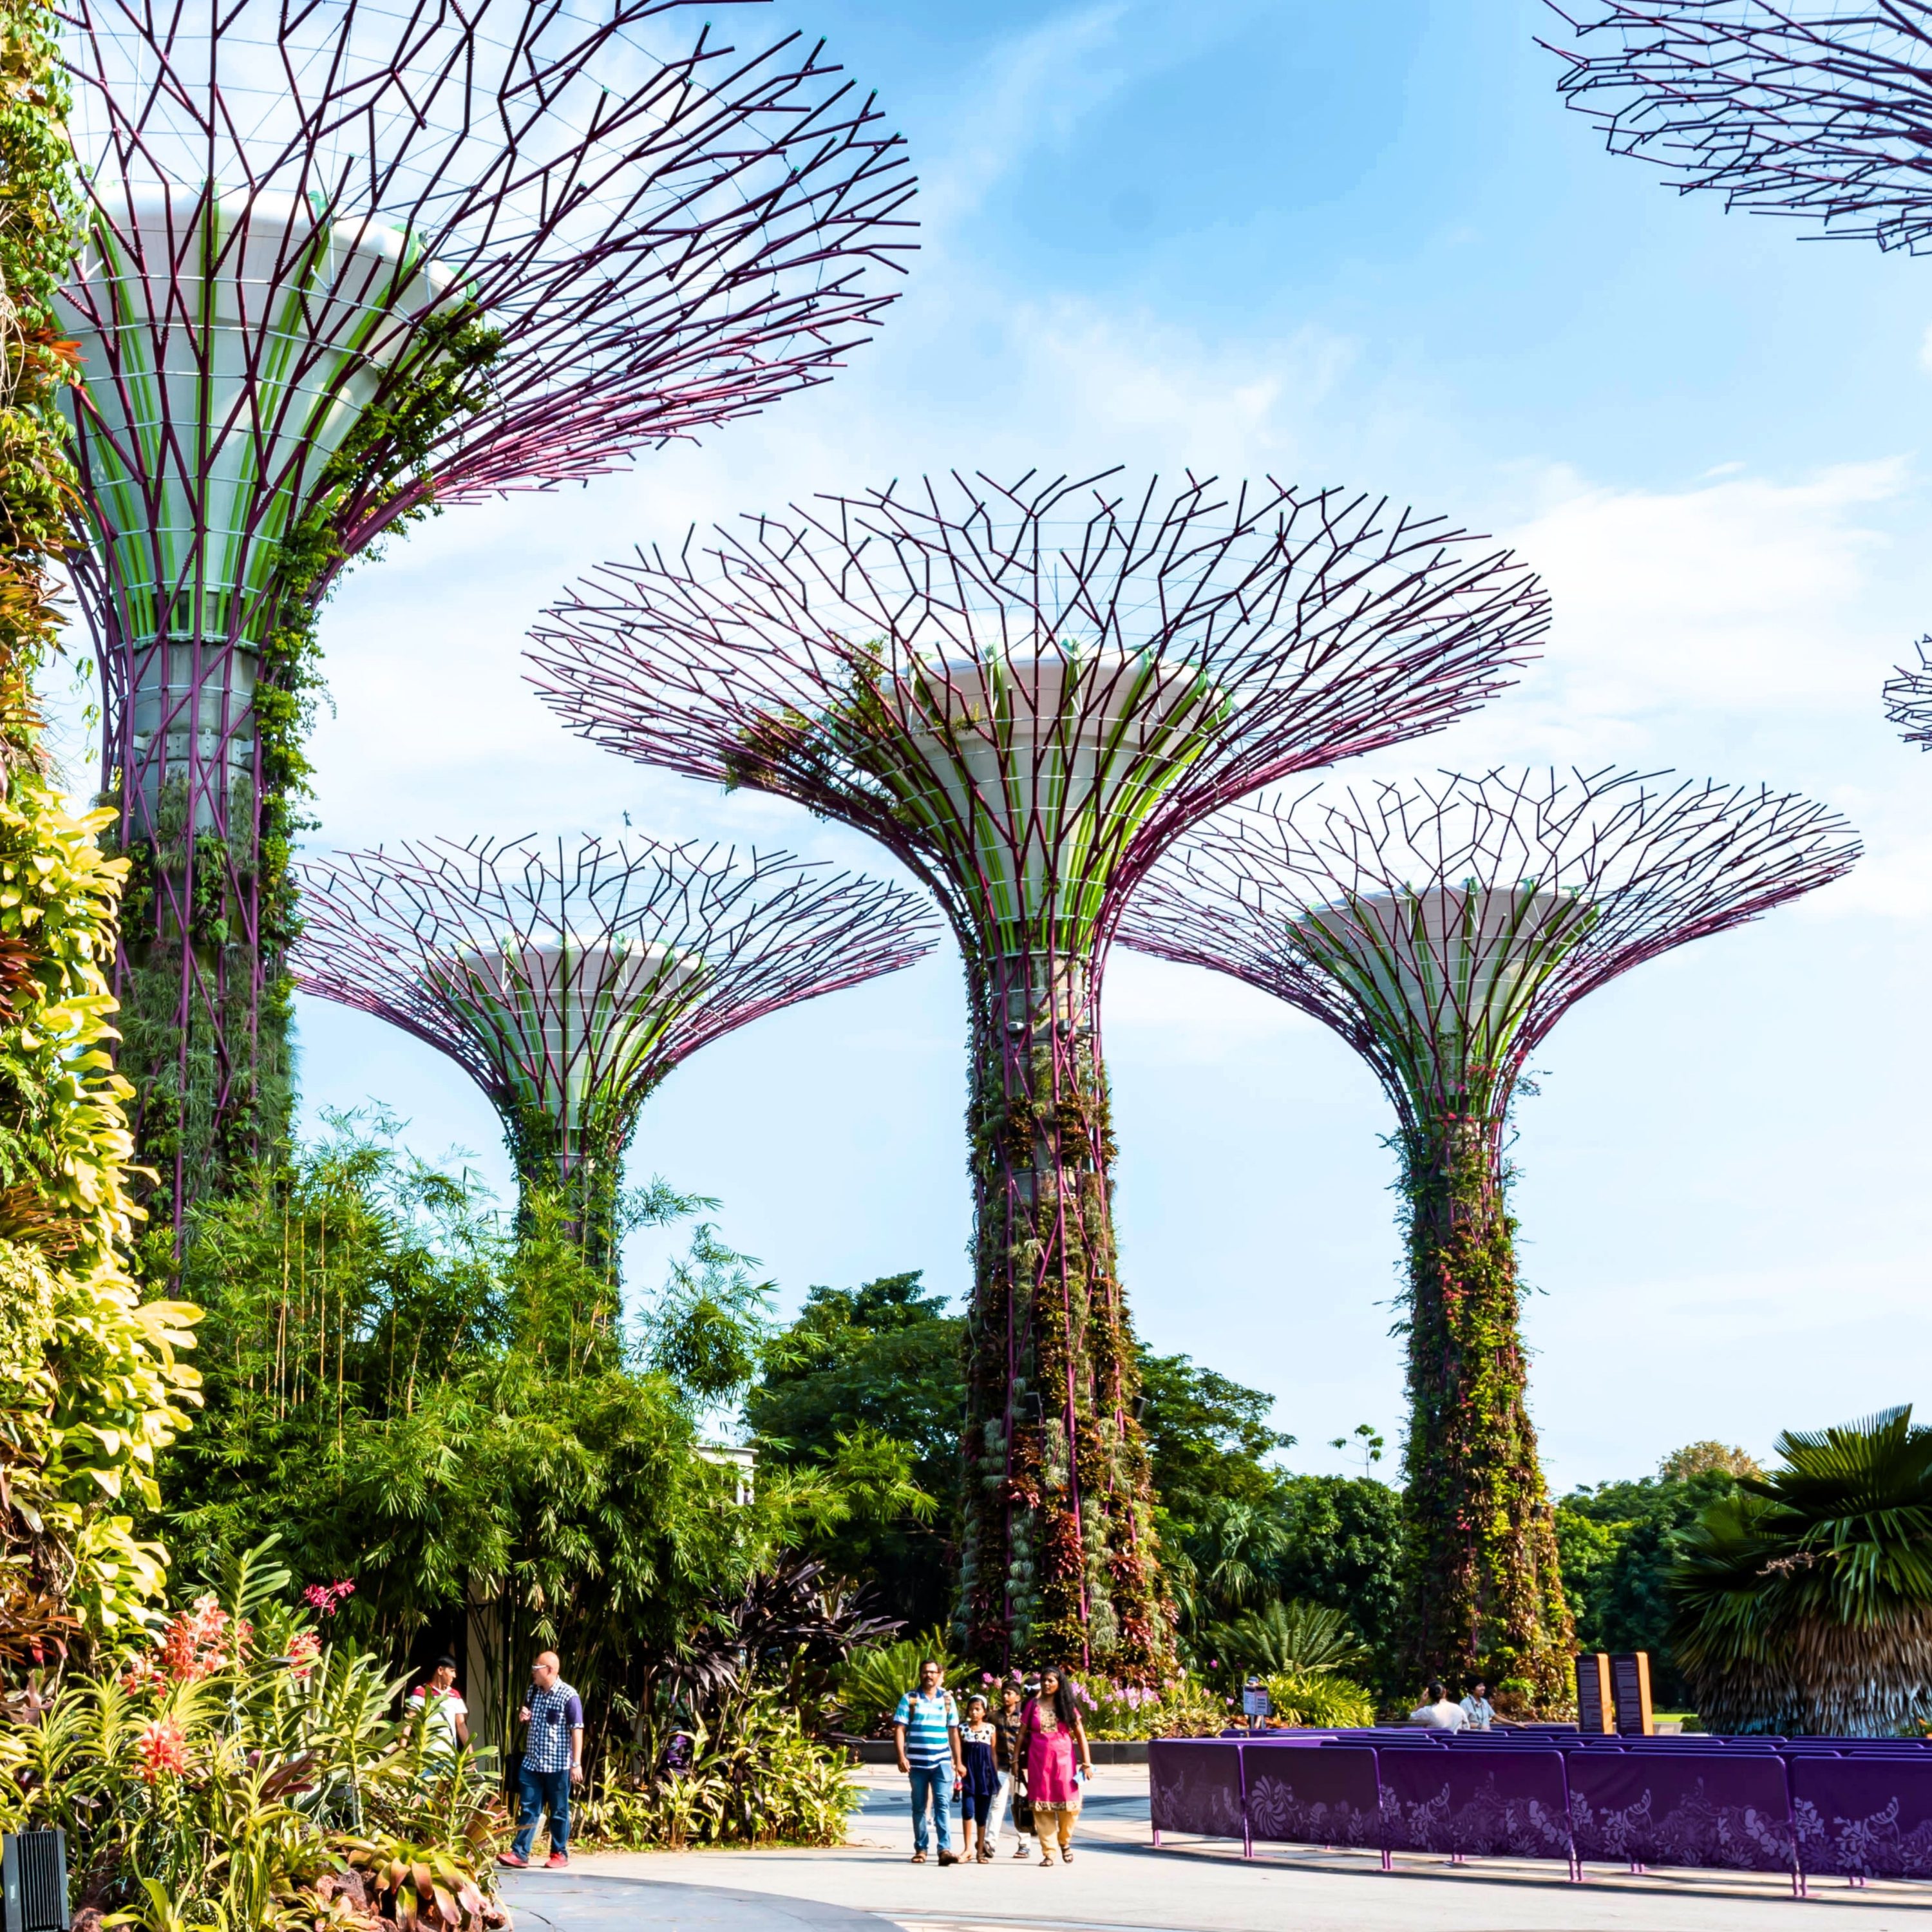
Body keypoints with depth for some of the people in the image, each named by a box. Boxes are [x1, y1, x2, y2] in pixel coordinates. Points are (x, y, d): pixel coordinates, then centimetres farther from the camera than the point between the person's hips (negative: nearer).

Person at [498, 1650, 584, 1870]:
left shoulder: (569, 1696, -12)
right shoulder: (533, 1691, 9)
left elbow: (577, 1731, -12)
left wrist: (576, 1763, -16)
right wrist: (523, 1717, 1)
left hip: (558, 1765, -6)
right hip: (531, 1762, 6)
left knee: (559, 1811, 5)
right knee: (528, 1809, 4)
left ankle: (560, 1854, 14)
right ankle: (520, 1852, 5)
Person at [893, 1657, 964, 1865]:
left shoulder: (947, 1699, 9)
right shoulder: (909, 1699, 3)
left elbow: (954, 1732, 13)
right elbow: (899, 1729, -1)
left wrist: (959, 1762, 11)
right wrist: (901, 1757, -12)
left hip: (942, 1761, 0)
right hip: (917, 1762, 0)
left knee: (942, 1804, -10)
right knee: (919, 1807, 7)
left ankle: (945, 1849, -16)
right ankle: (920, 1849, 16)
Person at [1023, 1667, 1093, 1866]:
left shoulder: (1067, 1707, 6)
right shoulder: (1033, 1706, 8)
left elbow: (1080, 1735, 5)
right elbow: (1023, 1734, 9)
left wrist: (1087, 1762, -2)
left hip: (1063, 1760, -1)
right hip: (1039, 1761, 1)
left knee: (1068, 1804, -6)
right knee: (1042, 1806, -2)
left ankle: (1065, 1842, 21)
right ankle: (1048, 1852, 3)